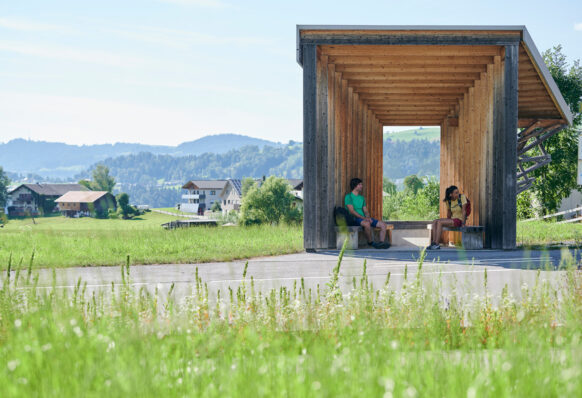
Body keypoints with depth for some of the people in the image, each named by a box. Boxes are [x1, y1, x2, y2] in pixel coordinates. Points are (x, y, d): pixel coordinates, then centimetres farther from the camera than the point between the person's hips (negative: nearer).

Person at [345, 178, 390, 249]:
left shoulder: (361, 198, 22)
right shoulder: (348, 197, -2)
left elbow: (366, 211, 17)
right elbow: (352, 211, -13)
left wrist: (368, 217, -7)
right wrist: (363, 218, -19)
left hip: (364, 218, 8)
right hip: (354, 219, -8)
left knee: (383, 225, -8)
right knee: (367, 224, -39)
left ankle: (381, 242, -17)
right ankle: (371, 242, -25)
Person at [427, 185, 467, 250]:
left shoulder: (462, 197, -10)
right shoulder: (448, 201, 5)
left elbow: (463, 210, -14)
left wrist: (463, 223, -19)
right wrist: (447, 222, 6)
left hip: (459, 220, -6)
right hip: (452, 219, 6)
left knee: (440, 222, -24)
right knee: (434, 222, -12)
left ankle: (437, 244, -27)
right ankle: (433, 243, -23)